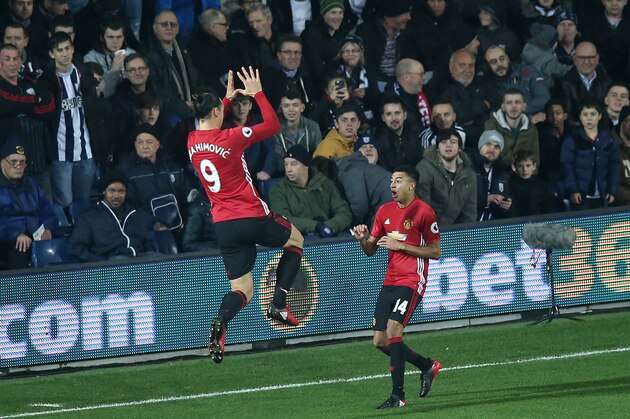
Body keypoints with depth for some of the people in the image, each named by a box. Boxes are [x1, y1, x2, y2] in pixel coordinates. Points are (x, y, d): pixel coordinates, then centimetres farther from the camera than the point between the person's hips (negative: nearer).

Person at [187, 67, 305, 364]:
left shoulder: (192, 142, 4)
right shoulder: (230, 138, -14)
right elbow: (272, 126, -6)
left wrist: (228, 98, 33)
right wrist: (257, 94, 2)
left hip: (223, 225, 5)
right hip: (252, 217, -5)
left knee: (242, 290, 9)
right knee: (296, 240, 25)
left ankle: (220, 323, -25)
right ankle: (278, 304, 9)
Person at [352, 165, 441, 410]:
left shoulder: (423, 212, -8)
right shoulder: (385, 211, 11)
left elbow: (436, 252, -8)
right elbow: (371, 250, 18)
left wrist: (400, 245, -15)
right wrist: (363, 239, -6)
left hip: (412, 281, -7)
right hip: (390, 282, 7)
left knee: (393, 330, -22)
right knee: (380, 341, 4)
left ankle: (398, 395, -16)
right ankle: (427, 366, 26)